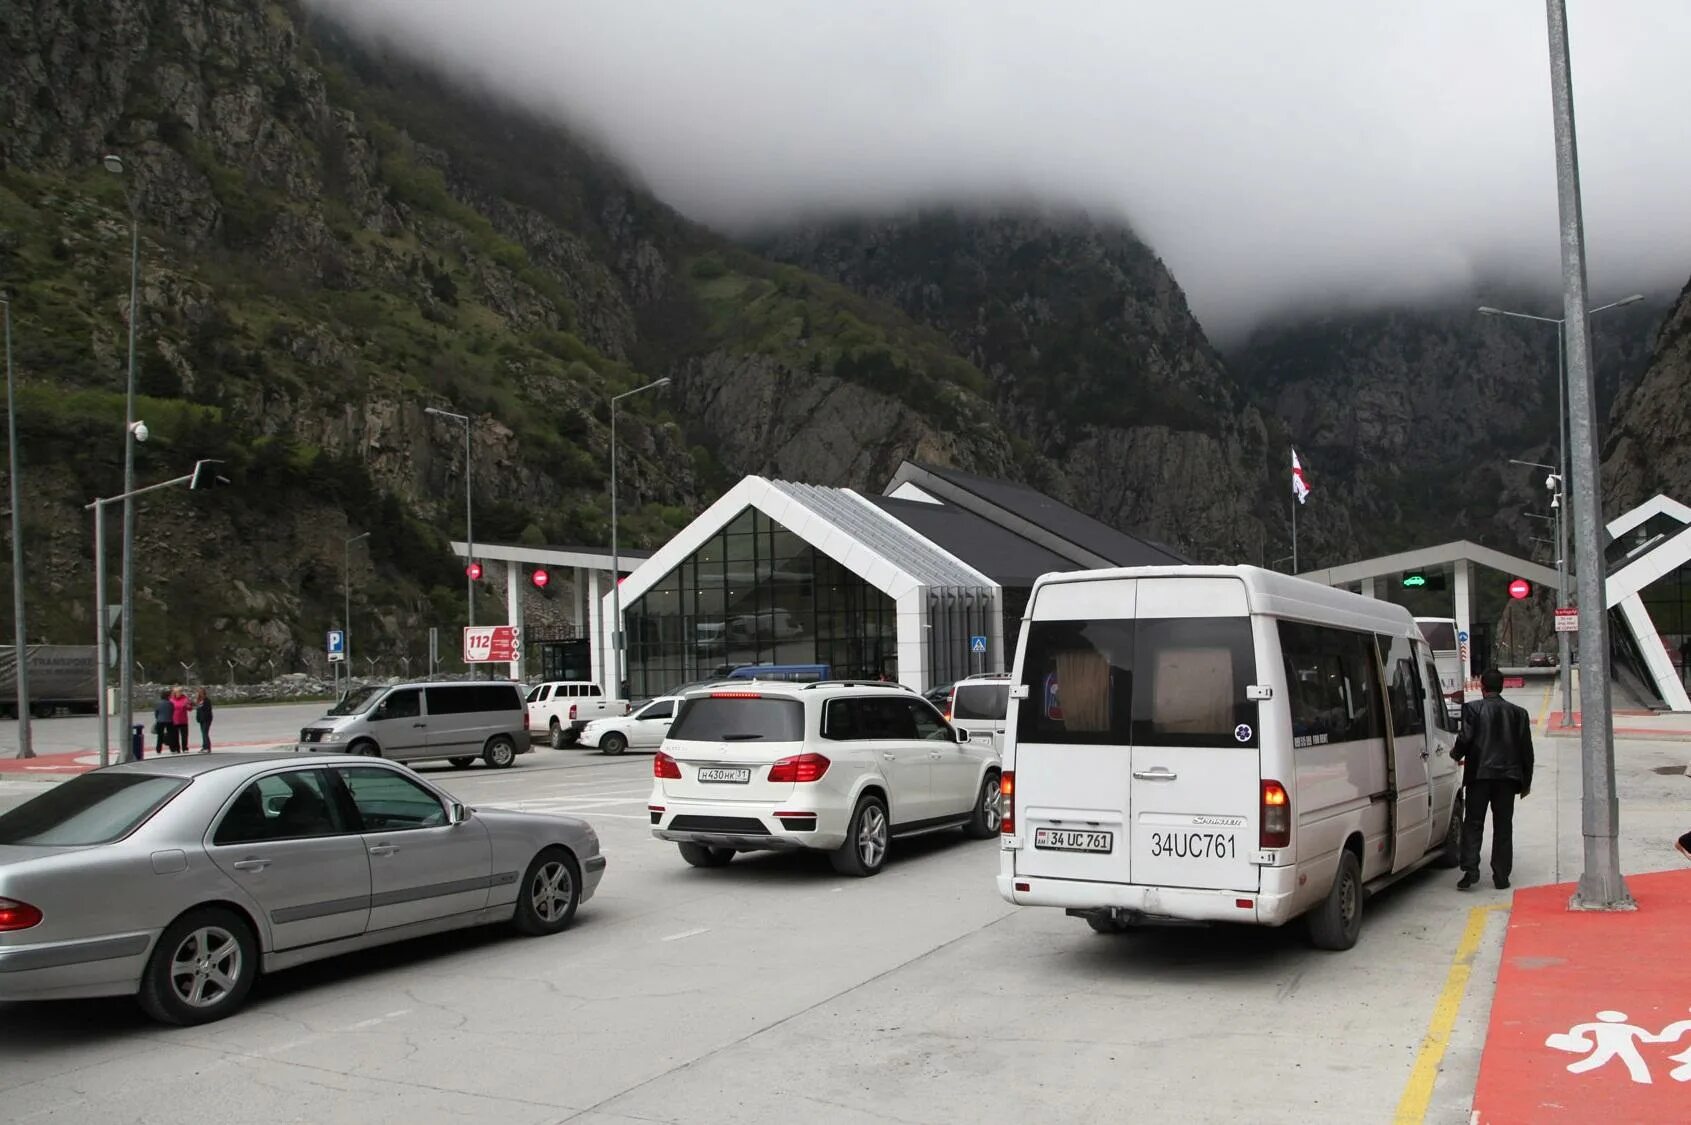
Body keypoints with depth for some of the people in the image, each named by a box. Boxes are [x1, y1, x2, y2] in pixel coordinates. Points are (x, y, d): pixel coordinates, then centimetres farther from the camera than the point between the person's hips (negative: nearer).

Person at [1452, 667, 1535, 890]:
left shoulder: (1472, 709, -5)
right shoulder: (1518, 713, 7)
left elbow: (1466, 738, -13)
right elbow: (1526, 749, 9)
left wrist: (1456, 755, 8)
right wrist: (1526, 781, 16)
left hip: (1479, 774, -3)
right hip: (1507, 776, 3)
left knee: (1473, 824, 3)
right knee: (1503, 827, 8)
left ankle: (1470, 869, -9)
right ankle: (1501, 876, 8)